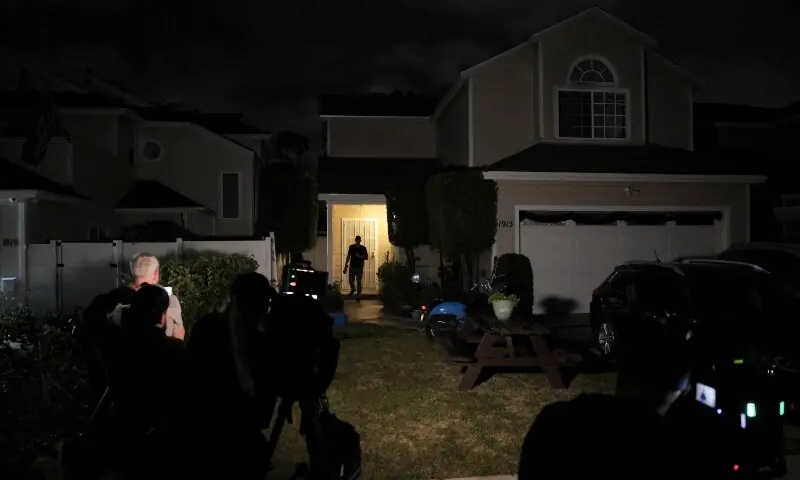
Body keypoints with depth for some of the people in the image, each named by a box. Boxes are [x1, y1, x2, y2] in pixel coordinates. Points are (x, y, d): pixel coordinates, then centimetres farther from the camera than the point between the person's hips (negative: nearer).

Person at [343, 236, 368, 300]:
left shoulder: (363, 248, -3)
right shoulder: (351, 247, 3)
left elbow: (366, 257, 1)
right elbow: (348, 256, 7)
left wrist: (361, 257, -20)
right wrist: (346, 265, 4)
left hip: (359, 267, -2)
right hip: (352, 267, 2)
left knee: (358, 282, -1)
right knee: (351, 281, 8)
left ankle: (358, 296, 5)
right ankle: (353, 289, 40)